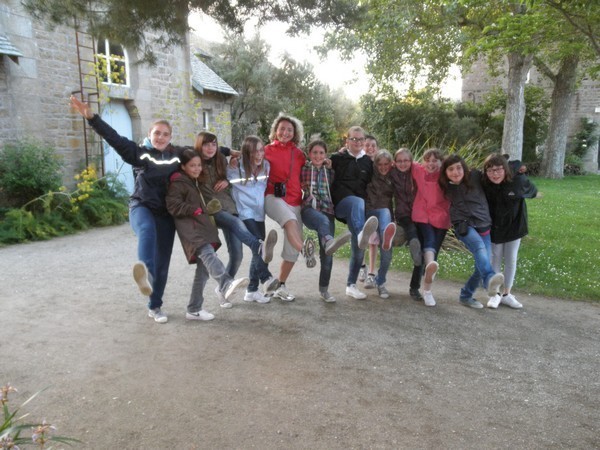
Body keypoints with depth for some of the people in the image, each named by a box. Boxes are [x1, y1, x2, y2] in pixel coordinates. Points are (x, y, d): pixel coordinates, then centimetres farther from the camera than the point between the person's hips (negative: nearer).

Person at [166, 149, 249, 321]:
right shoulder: (178, 183, -1)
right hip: (189, 227, -9)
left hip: (203, 226, 9)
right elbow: (172, 205, -11)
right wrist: (193, 210, -16)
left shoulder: (197, 182, 25)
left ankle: (194, 309, 14)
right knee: (207, 253, -34)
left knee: (204, 268, 6)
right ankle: (226, 284, -57)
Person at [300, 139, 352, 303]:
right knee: (323, 220, -40)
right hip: (309, 209, -3)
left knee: (327, 252, -2)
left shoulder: (330, 171, 18)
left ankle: (324, 289, 13)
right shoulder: (303, 169, 10)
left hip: (327, 211, 3)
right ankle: (330, 241, -74)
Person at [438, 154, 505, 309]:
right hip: (464, 227, -2)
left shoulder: (475, 176, -1)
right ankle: (490, 280, -58)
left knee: (482, 265, -5)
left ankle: (466, 295, 14)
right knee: (480, 247, -33)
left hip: (483, 226, 2)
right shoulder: (446, 187, 3)